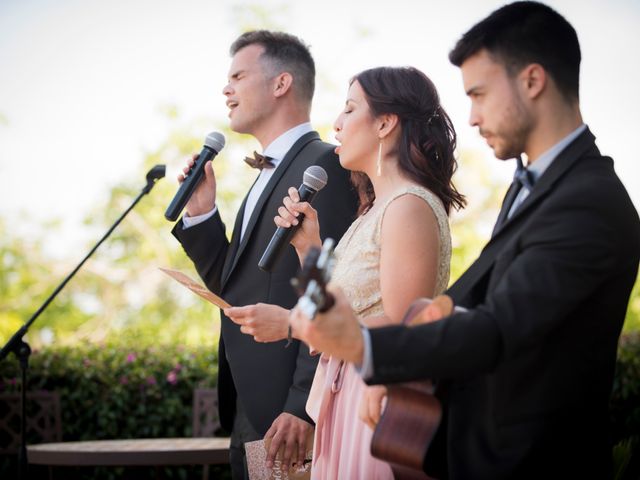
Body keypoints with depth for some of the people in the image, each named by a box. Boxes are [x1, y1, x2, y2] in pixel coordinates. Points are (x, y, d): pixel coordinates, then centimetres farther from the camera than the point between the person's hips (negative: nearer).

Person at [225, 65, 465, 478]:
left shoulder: (409, 206, -14)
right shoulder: (375, 210, 15)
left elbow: (400, 330, -21)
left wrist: (290, 324, -20)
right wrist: (308, 247, -1)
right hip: (347, 404, 9)